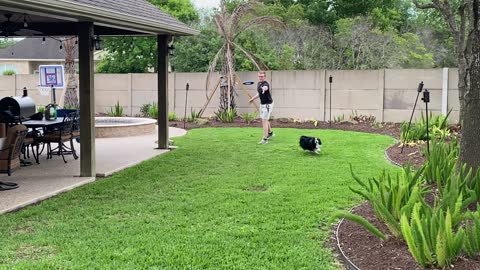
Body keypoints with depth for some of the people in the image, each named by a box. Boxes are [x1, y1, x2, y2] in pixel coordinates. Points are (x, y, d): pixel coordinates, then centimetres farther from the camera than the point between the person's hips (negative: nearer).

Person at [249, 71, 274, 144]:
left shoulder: (266, 84, -24)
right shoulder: (258, 84, 4)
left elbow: (265, 87, -51)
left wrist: (264, 89, -74)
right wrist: (253, 98, 30)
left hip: (268, 104, -9)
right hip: (262, 104, 9)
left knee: (264, 121, -11)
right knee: (265, 120, 22)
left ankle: (265, 139, -7)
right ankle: (270, 133, 43)